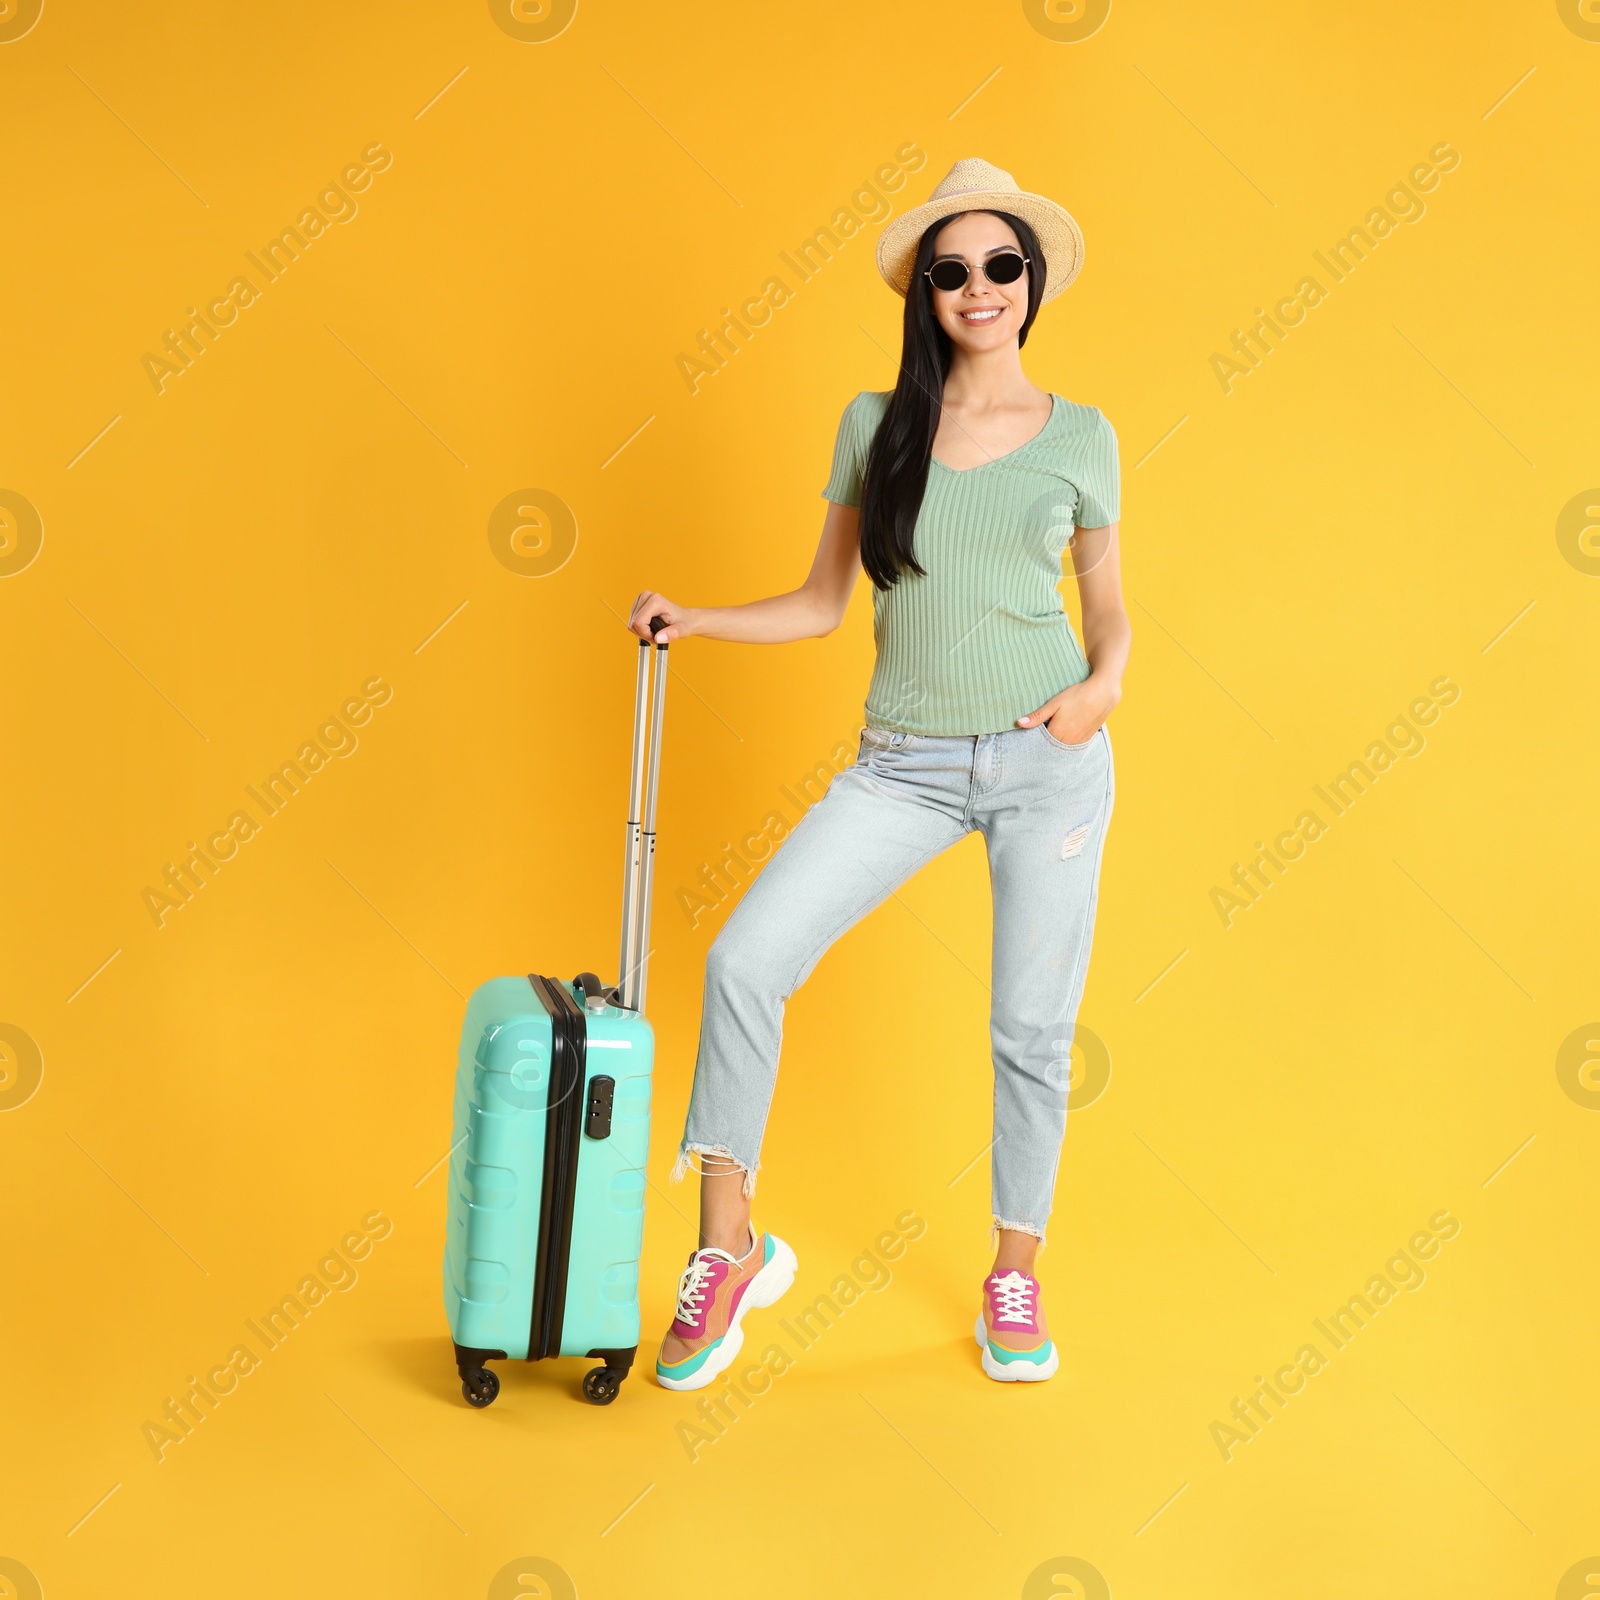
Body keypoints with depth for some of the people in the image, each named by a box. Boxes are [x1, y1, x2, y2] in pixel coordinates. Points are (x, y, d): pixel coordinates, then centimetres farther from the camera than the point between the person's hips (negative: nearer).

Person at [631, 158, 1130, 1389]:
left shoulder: (1081, 437, 5)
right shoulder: (875, 424, 7)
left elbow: (1109, 608, 12)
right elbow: (824, 603, 10)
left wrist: (1104, 683, -8)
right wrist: (692, 619, -1)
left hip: (1049, 758, -1)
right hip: (906, 764, 1)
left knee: (1033, 1028, 4)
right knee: (745, 960, -13)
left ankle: (1015, 1277, 26)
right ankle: (728, 1248, 3)